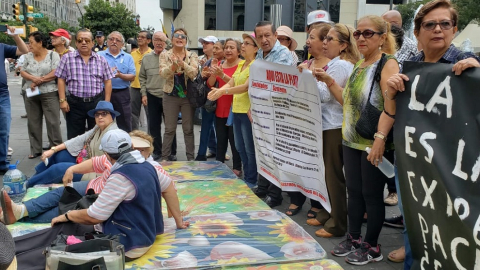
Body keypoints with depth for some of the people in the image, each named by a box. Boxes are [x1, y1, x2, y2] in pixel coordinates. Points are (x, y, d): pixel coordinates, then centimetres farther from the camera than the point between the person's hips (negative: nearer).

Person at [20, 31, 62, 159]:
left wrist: (39, 81, -12)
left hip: (49, 93, -5)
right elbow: (22, 72, 8)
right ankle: (35, 150, 19)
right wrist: (33, 78, -13)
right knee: (33, 123, 9)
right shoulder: (28, 56, 11)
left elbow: (55, 73, -12)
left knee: (53, 122, -3)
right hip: (31, 94, 5)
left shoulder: (53, 55, -3)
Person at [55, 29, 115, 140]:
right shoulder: (67, 58, 2)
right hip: (74, 103, -1)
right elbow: (61, 80, 2)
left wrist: (106, 102, -1)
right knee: (74, 137, 8)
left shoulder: (101, 60, 6)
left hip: (97, 102, 1)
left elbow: (107, 81, 6)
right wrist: (62, 100, -5)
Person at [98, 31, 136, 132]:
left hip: (122, 94, 1)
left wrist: (120, 75, -17)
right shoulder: (99, 55, 5)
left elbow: (132, 77, 0)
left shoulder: (128, 57, 8)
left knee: (125, 124, 6)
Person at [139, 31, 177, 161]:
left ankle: (172, 152, 17)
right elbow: (142, 77, 12)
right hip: (152, 96, 3)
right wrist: (144, 94, 4)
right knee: (154, 125, 9)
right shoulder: (147, 58, 7)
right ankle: (157, 151, 22)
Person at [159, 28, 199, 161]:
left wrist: (182, 63, -31)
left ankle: (190, 157, 16)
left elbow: (194, 73, -14)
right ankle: (165, 157, 15)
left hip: (188, 95, 0)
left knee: (188, 129, 7)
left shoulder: (192, 55, 2)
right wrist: (173, 66, -32)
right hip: (171, 96, 0)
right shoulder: (165, 55, 2)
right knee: (169, 129, 5)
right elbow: (163, 73, -12)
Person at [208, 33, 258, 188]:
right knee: (240, 147, 16)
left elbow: (246, 86, -23)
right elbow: (231, 83, 10)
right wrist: (218, 90, -10)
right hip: (236, 110, 9)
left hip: (248, 111, -9)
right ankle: (246, 177, 30)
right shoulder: (241, 64, 15)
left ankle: (252, 180, 15)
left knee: (250, 148, 2)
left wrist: (223, 91, -27)